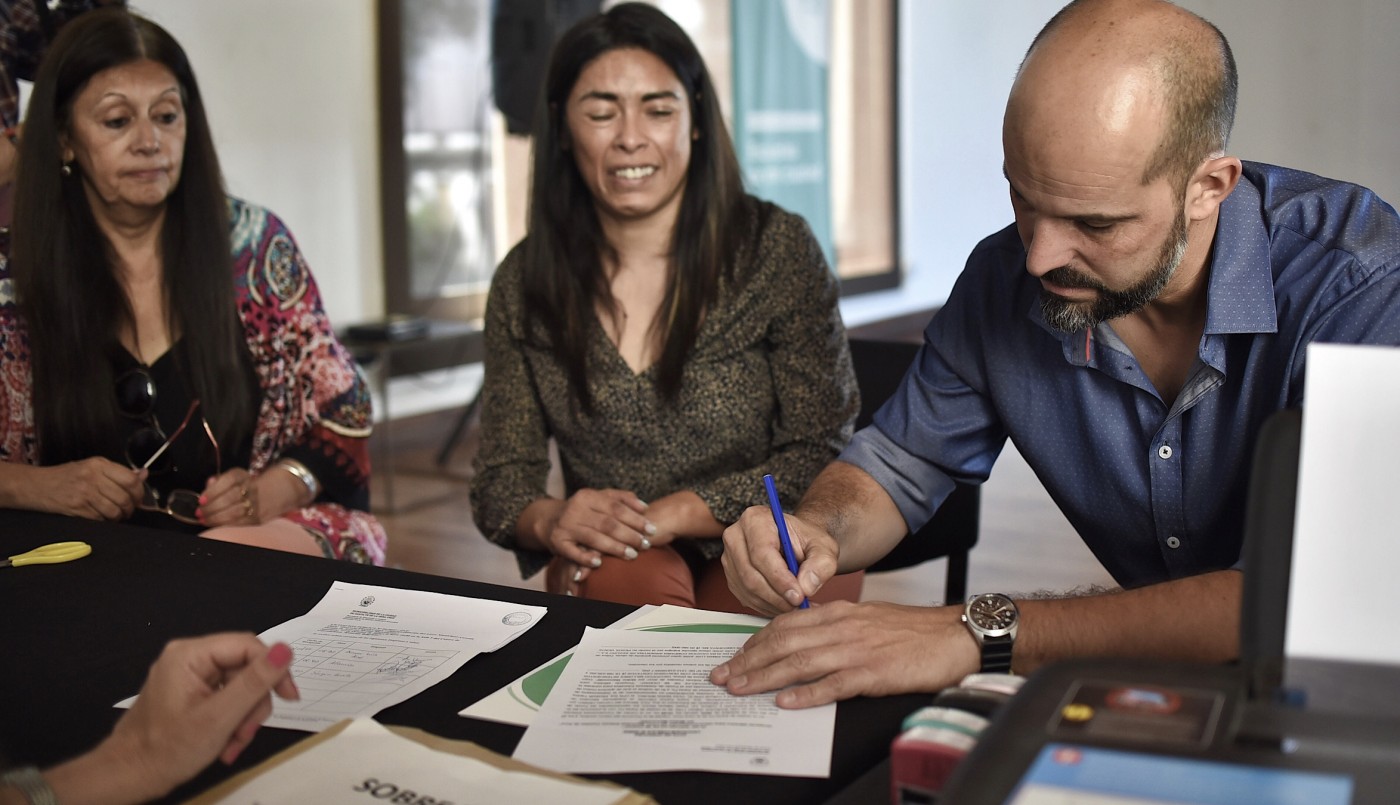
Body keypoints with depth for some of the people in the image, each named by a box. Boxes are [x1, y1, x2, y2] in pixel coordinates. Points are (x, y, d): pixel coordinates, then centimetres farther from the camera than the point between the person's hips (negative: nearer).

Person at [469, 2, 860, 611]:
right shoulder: (524, 284, 2)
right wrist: (549, 520, -20)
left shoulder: (778, 250, -5)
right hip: (608, 560, 2)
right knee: (628, 581, -34)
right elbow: (500, 480, 4)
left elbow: (823, 454, -7)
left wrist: (670, 515, -20)